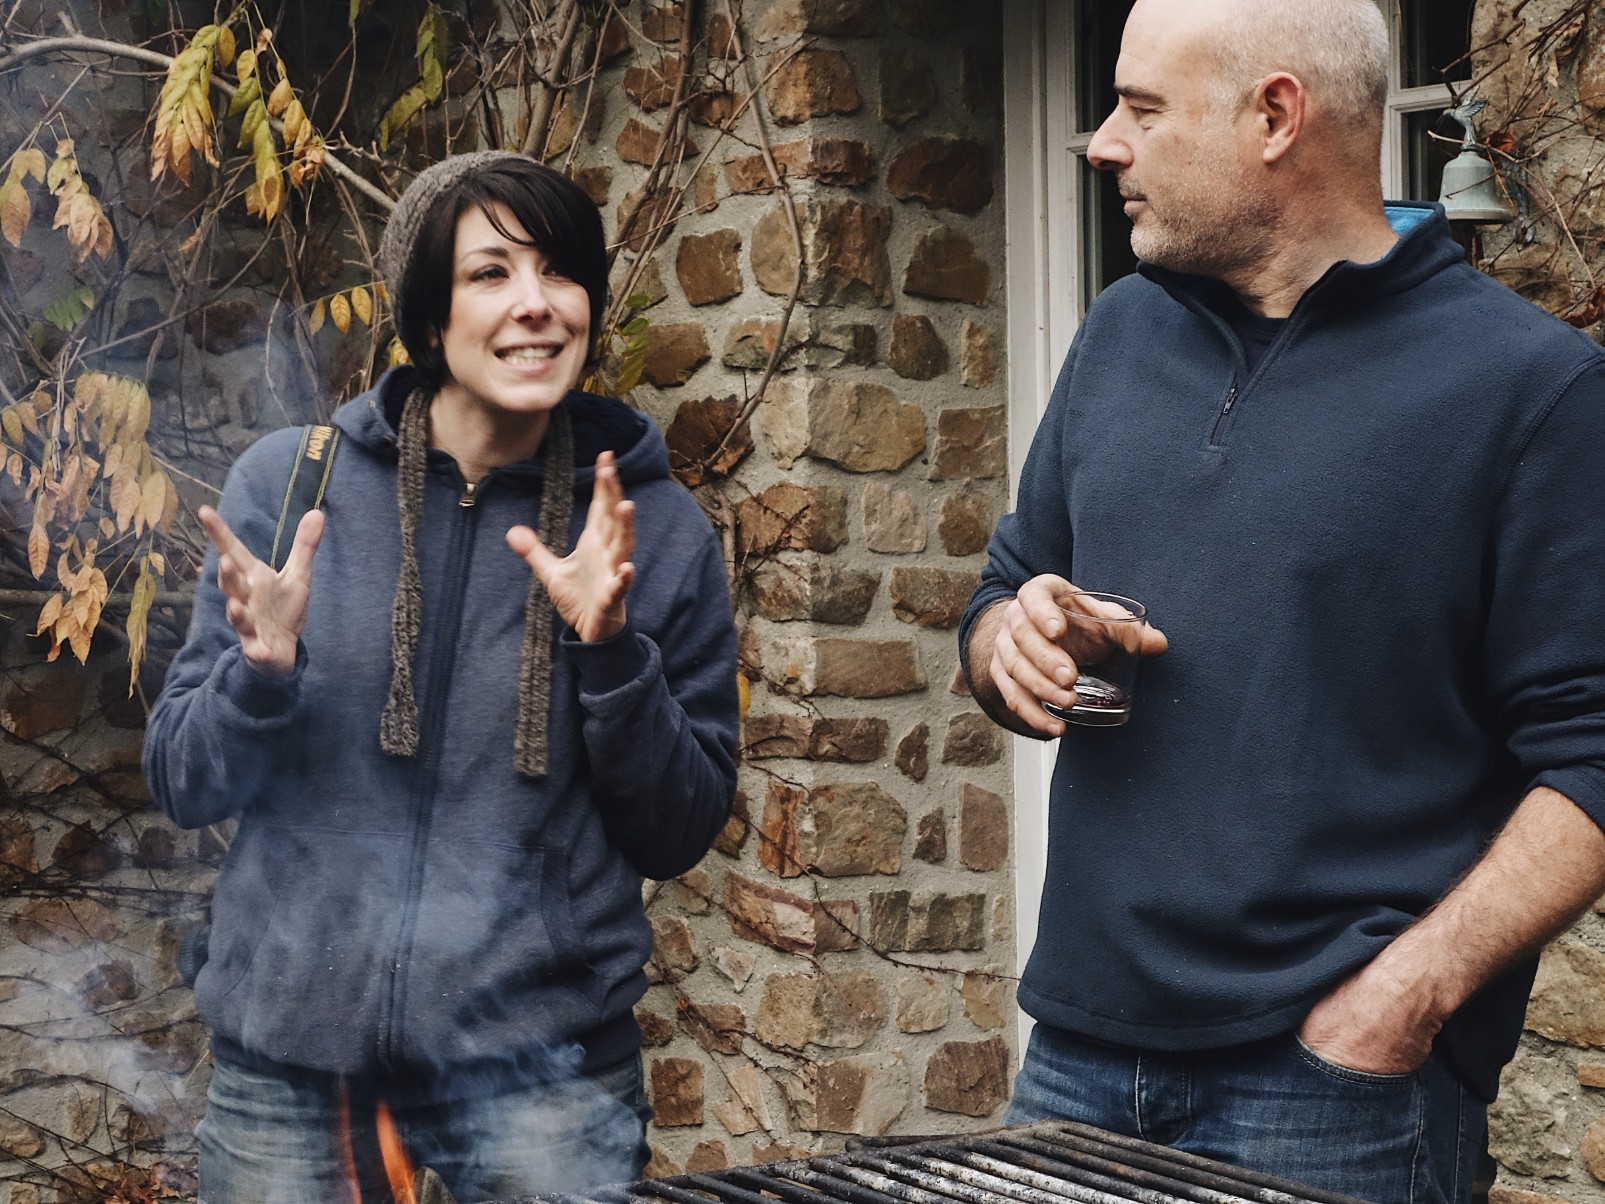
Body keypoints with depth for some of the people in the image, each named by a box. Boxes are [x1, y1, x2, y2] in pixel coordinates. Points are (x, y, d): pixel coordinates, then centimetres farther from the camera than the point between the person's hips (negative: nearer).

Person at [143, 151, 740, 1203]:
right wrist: (259, 672, -17)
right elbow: (186, 788, 3)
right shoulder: (288, 482, -1)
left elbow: (679, 837, -1)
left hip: (544, 1065, -1)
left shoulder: (658, 529, -2)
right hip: (287, 1053, 1)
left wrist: (612, 651, -16)